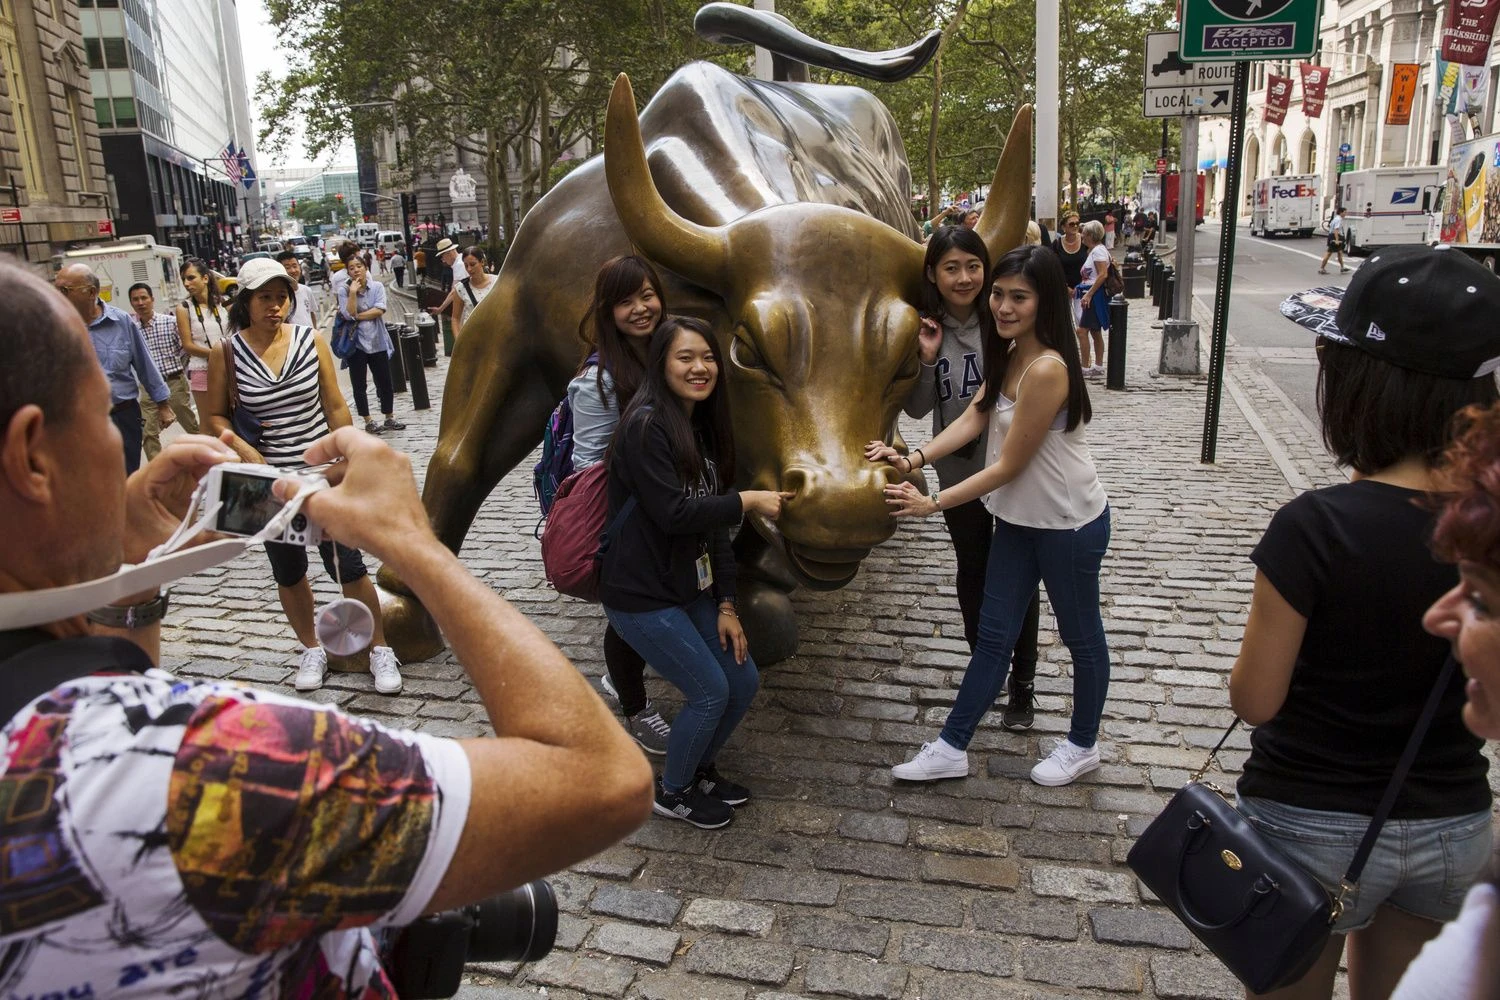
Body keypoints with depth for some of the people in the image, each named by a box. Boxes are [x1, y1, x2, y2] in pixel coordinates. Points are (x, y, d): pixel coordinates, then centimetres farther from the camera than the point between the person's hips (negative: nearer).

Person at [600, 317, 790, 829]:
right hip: (642, 594, -8)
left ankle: (700, 768, 35)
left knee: (744, 681, 9)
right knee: (711, 691, -4)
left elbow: (713, 524, 7)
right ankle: (673, 791, 22)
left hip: (691, 588, 8)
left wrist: (726, 606, 3)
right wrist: (748, 501, -18)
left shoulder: (706, 428, 8)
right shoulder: (645, 425, -19)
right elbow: (672, 513, -26)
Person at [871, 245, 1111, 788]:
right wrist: (915, 457, -19)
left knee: (1080, 636, 14)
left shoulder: (1046, 369, -27)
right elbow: (973, 419, -5)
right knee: (993, 635, 13)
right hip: (1017, 519, 9)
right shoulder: (1008, 355, 2)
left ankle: (1083, 747, 35)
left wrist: (932, 503, -20)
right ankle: (952, 748, 22)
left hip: (1069, 524, -8)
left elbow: (1008, 466, -23)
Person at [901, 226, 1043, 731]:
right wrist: (927, 359, -15)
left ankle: (1022, 683, 27)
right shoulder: (926, 328, -5)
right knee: (972, 574, 19)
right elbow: (916, 409, -2)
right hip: (959, 474, 3)